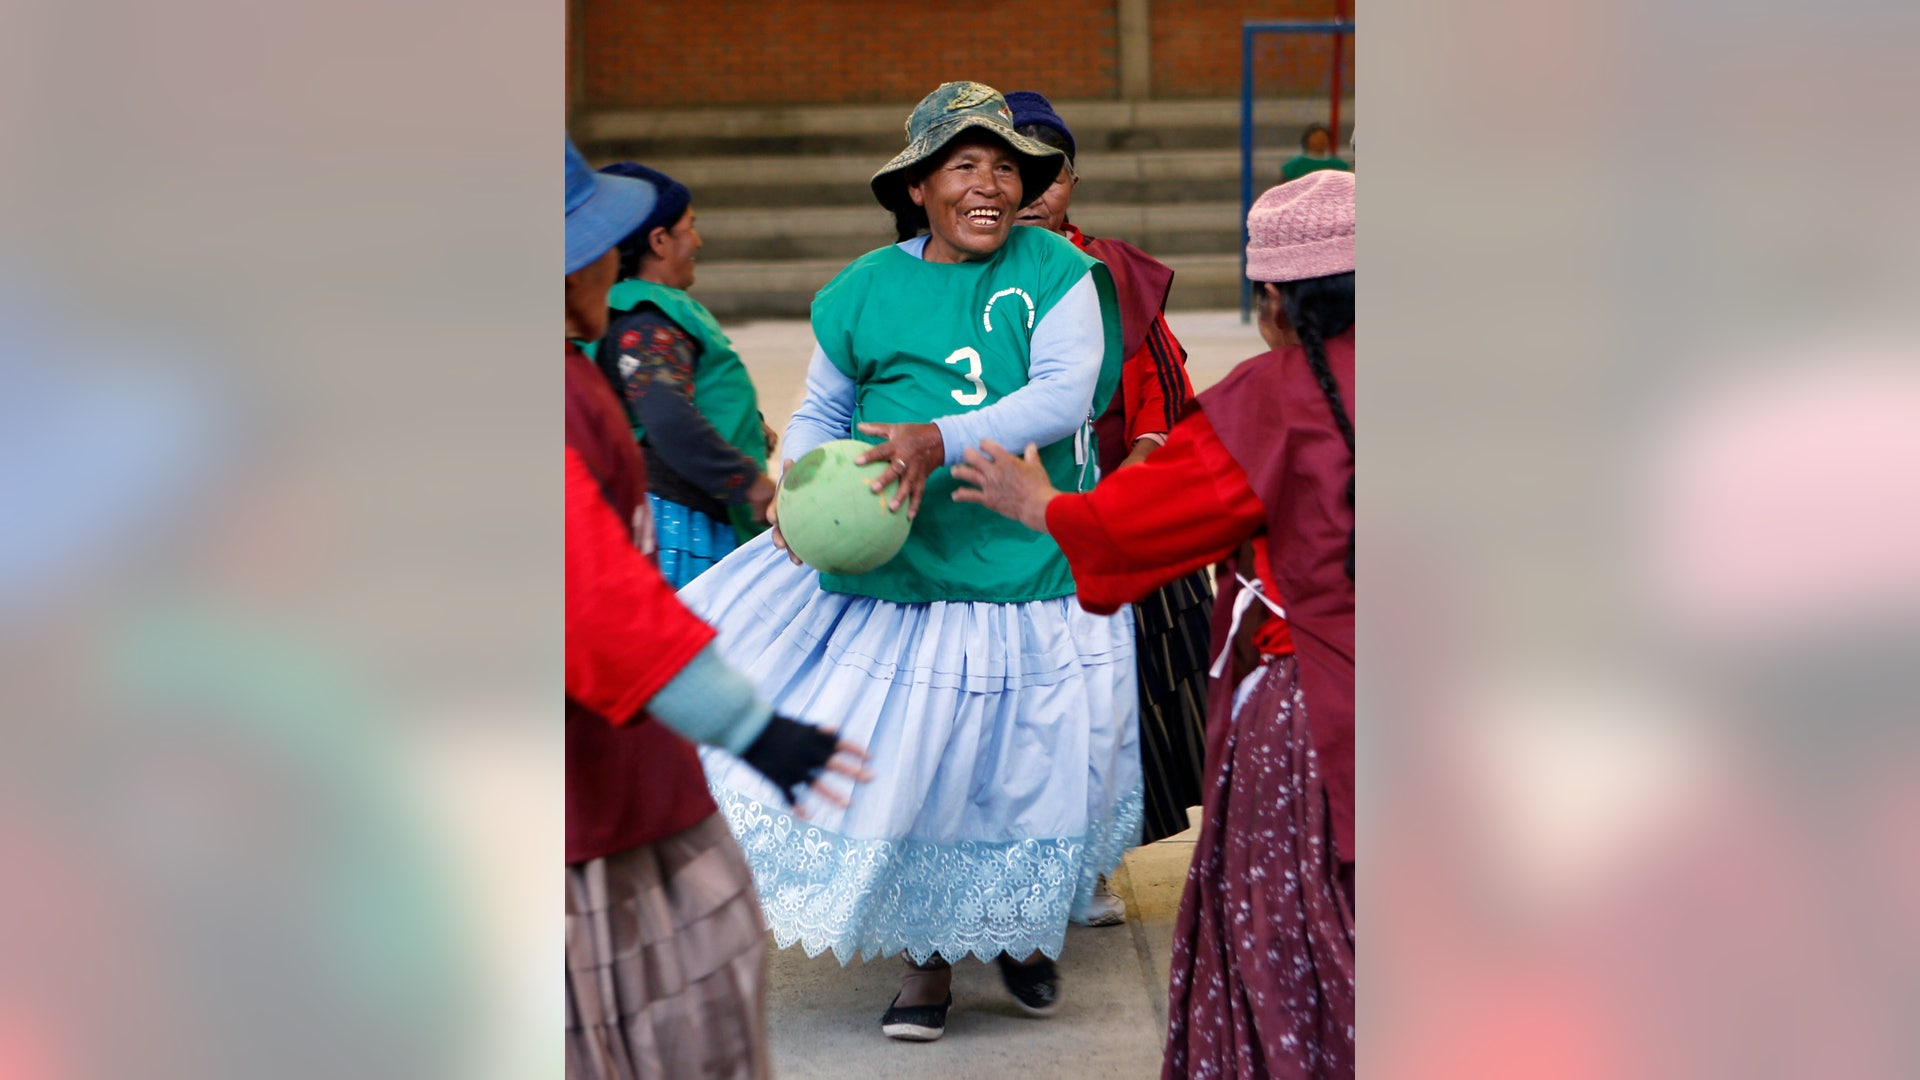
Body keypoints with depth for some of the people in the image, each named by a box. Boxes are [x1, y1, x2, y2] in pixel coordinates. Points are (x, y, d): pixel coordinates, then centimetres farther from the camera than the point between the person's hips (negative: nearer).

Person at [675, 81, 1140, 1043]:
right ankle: (927, 961, 25)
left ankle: (1020, 927, 40)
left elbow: (1065, 393, -17)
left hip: (1034, 571, -1)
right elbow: (821, 412, 11)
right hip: (895, 565, 1)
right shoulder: (865, 291, 1)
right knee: (903, 755, 3)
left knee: (1022, 762, 10)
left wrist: (939, 441, -29)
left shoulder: (1056, 272, -4)